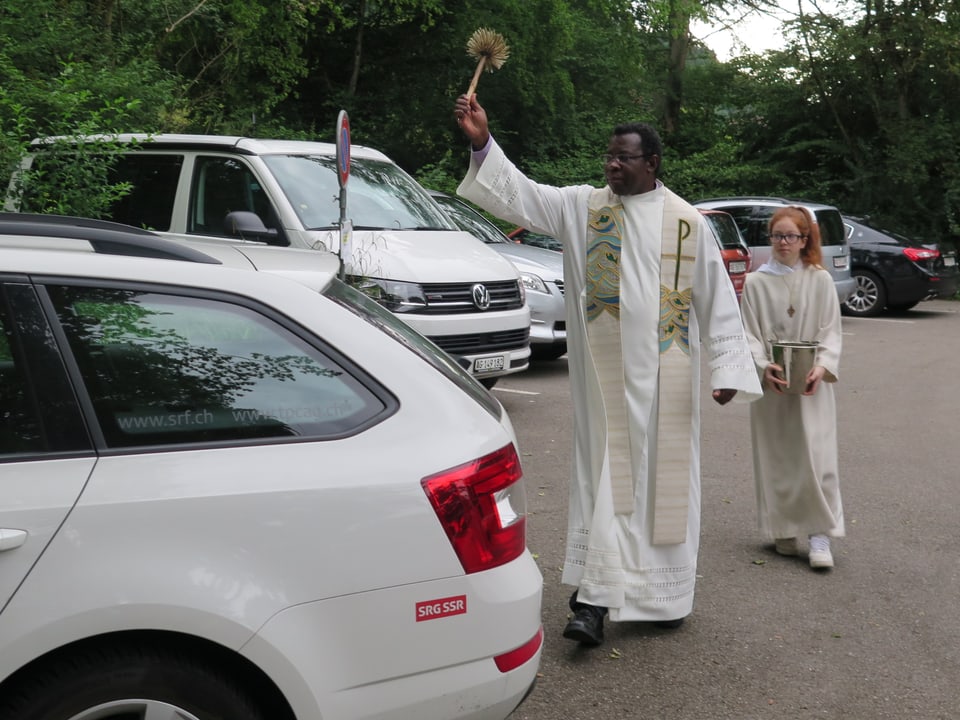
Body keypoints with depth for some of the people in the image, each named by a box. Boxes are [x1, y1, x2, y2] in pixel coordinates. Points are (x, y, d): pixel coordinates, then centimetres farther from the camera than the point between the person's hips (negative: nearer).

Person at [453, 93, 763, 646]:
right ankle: (596, 600, -1)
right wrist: (483, 143, -20)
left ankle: (664, 594, 24)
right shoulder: (582, 206, 3)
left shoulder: (687, 222, 2)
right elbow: (519, 194, -7)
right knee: (607, 480, -1)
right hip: (606, 377, 0)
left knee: (663, 479, 9)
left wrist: (729, 367, -2)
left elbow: (718, 300, 3)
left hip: (665, 378, 0)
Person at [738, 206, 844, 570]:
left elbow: (831, 331, 2)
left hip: (811, 385, -1)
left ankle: (820, 534, -1)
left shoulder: (820, 280, 3)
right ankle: (783, 531, 17)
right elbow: (749, 333, 0)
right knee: (775, 459, 5)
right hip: (770, 383, 1)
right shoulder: (756, 283, 3)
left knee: (815, 455, -7)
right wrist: (763, 367, -17)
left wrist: (822, 367, -14)